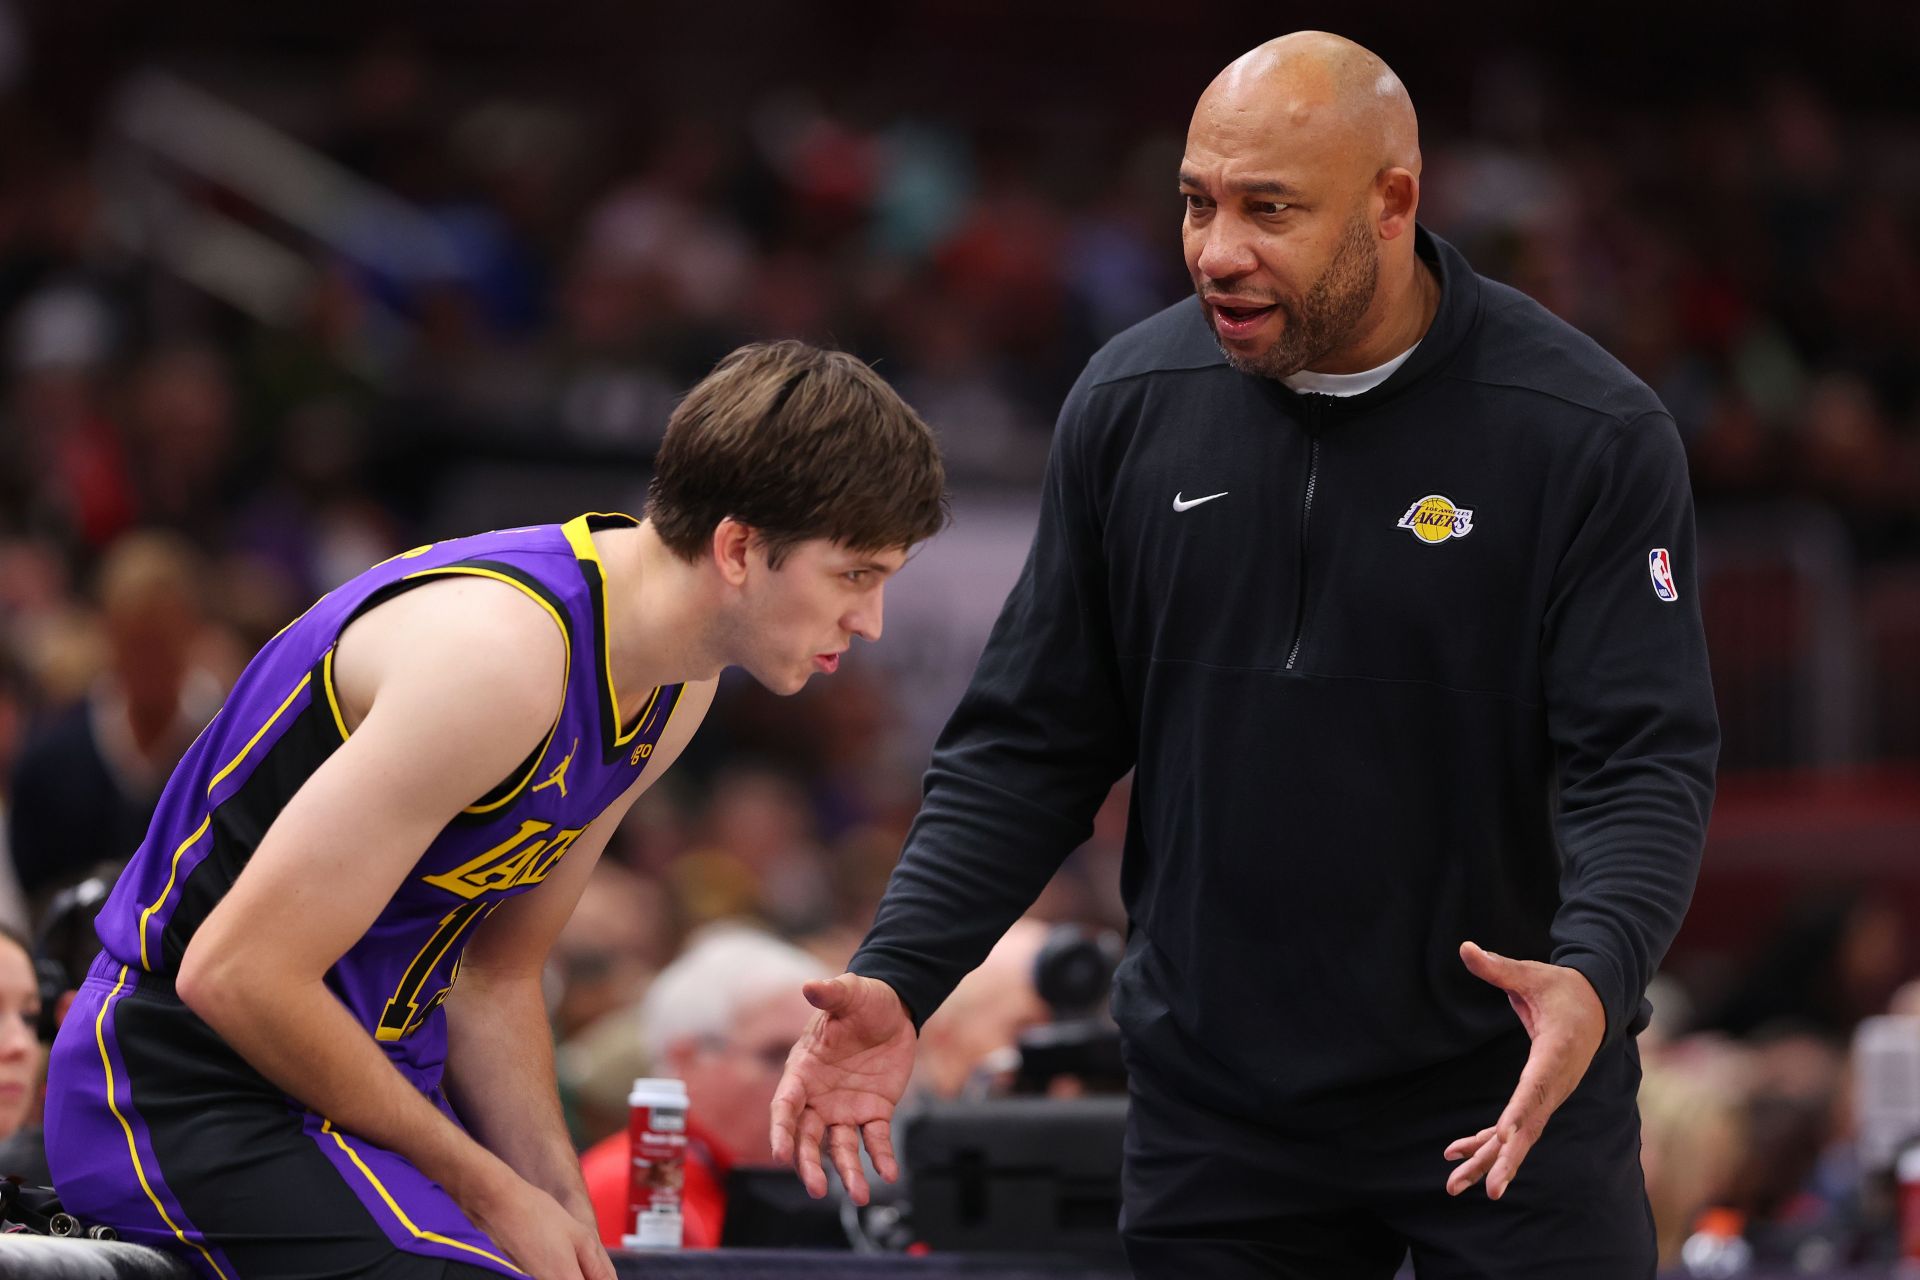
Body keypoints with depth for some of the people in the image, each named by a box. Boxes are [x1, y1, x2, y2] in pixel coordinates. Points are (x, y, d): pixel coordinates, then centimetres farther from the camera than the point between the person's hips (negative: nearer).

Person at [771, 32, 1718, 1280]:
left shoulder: (1590, 432, -11)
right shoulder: (1129, 404, 0)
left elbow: (1648, 757, -14)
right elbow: (1029, 745, 7)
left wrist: (1593, 977, -33)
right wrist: (899, 979, -6)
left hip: (1505, 1099, -3)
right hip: (1215, 1112, 3)